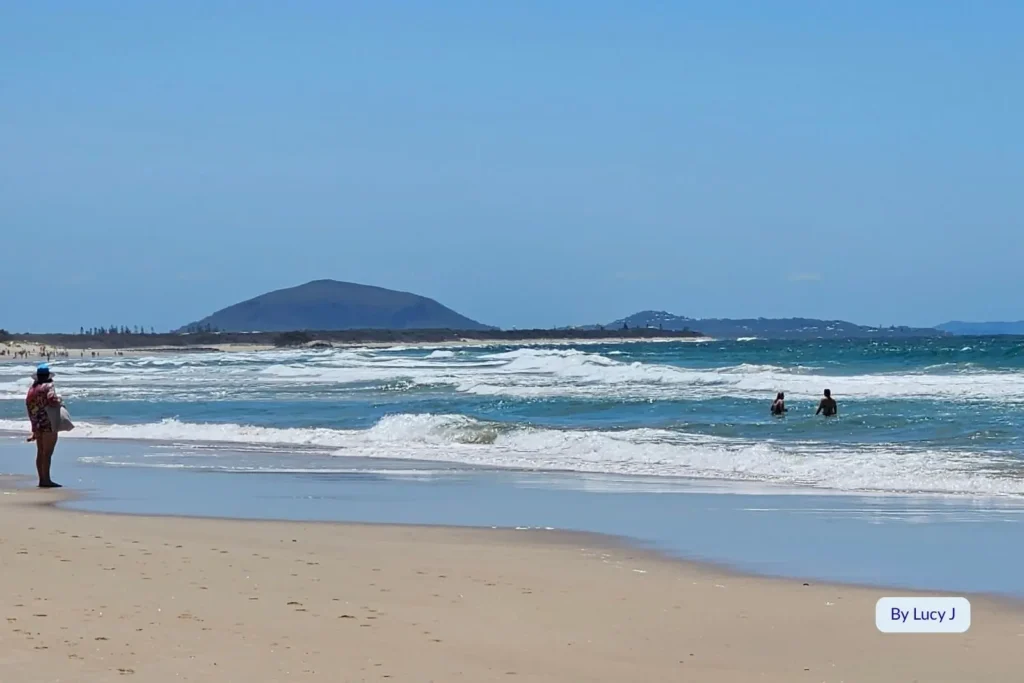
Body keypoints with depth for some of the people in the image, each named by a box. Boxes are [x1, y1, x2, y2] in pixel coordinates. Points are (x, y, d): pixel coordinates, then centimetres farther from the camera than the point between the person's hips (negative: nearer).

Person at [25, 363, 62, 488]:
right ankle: (46, 480, -9)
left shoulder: (32, 388, 12)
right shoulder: (48, 386, -10)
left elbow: (28, 404, 17)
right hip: (49, 423, -8)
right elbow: (52, 402, -24)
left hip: (37, 424, 8)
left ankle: (42, 479, 15)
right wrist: (59, 400, 0)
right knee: (48, 453, -7)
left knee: (40, 452, 12)